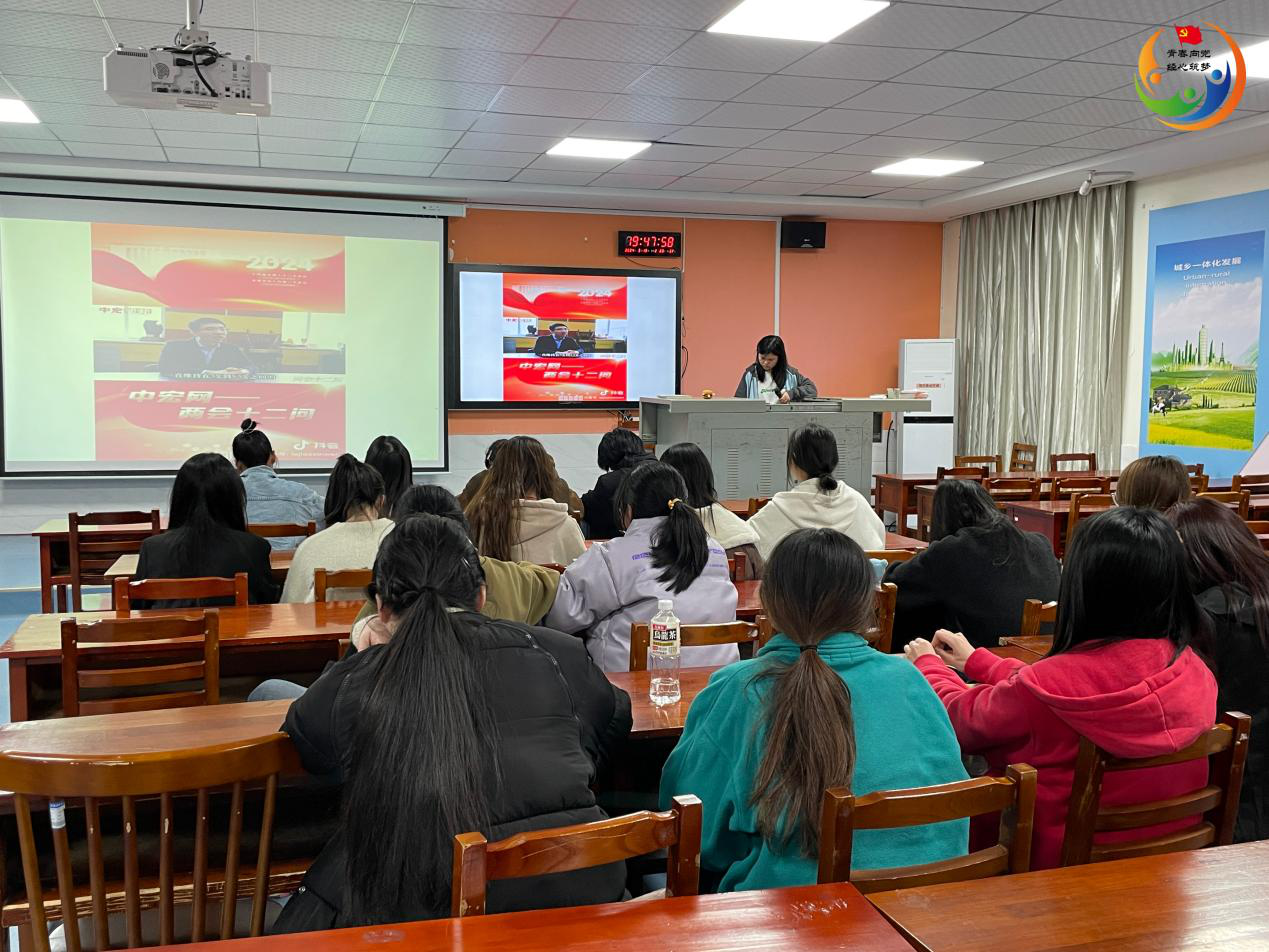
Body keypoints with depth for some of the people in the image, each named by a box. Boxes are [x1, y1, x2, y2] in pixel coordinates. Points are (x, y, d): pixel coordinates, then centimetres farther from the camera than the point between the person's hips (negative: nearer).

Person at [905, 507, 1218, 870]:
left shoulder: (1053, 681, -30)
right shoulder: (1195, 671, -9)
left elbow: (960, 717, -9)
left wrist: (928, 664, 13)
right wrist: (977, 660, 20)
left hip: (1062, 864, -6)